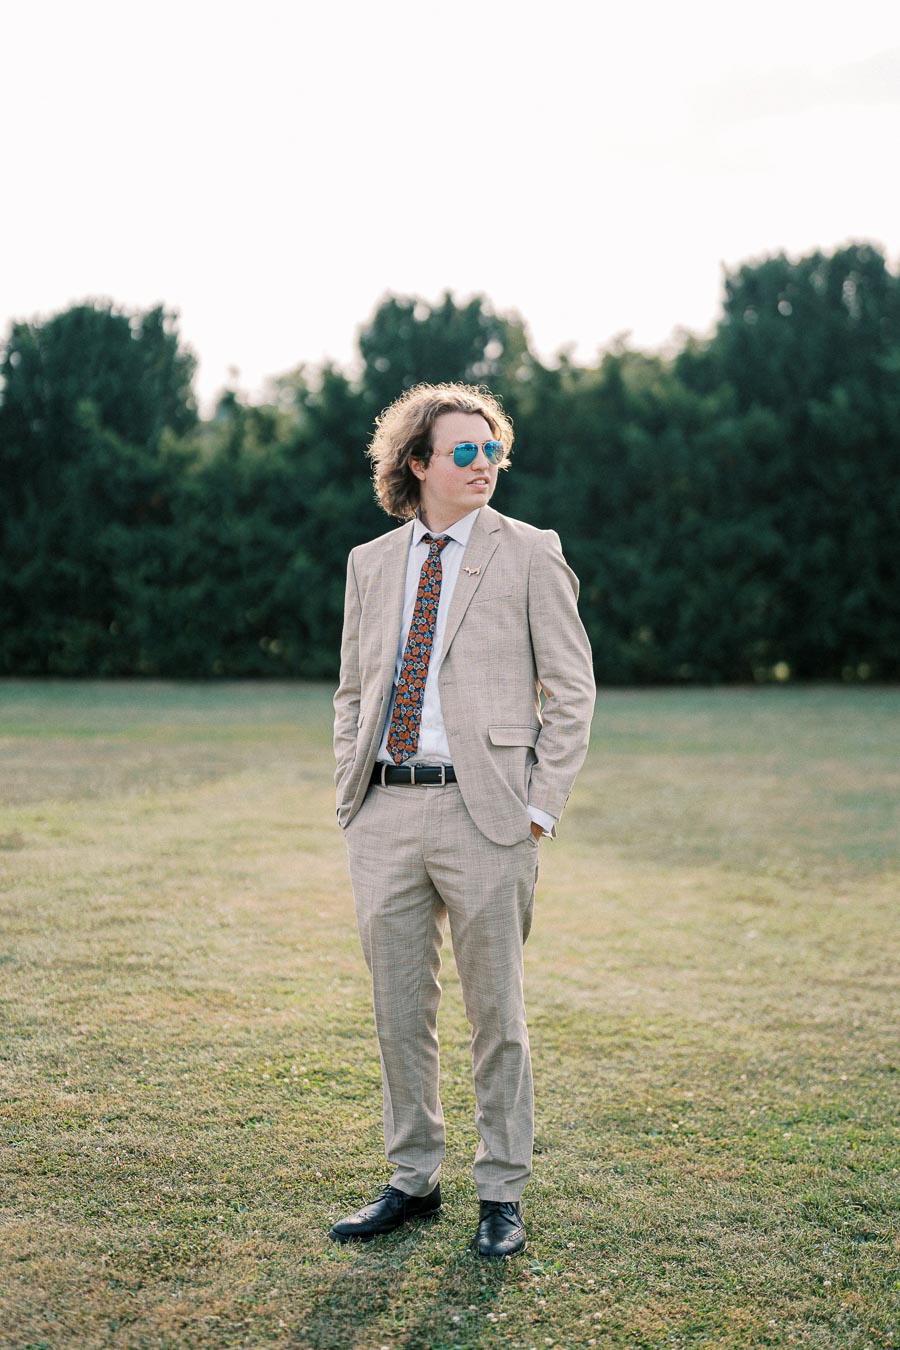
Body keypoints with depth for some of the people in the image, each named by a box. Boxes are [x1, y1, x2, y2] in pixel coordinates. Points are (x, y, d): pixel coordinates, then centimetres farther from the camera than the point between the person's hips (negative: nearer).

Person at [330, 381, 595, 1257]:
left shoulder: (529, 554, 0)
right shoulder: (370, 563, 12)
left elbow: (572, 689, -1)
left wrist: (541, 808, -7)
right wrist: (350, 798, 8)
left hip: (483, 809, -4)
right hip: (385, 813, 4)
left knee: (495, 1011, 4)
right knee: (398, 1011, 11)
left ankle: (502, 1194, 18)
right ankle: (412, 1180, 26)